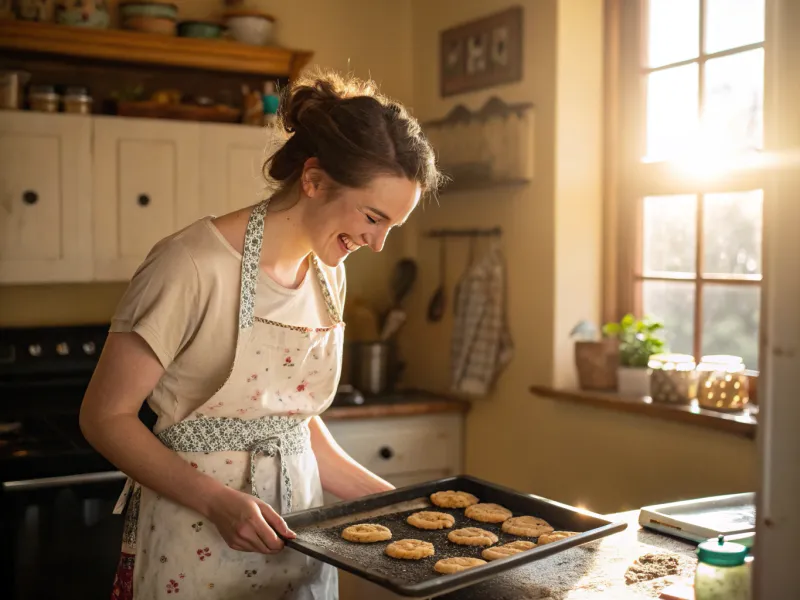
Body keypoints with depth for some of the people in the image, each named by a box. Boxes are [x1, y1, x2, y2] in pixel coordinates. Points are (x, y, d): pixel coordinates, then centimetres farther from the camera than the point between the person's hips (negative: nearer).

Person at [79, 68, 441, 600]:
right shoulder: (195, 265, -20)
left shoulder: (329, 274, 3)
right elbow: (105, 417, -14)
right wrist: (219, 501, -23)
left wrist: (390, 499, 2)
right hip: (198, 542, -6)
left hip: (294, 529, 7)